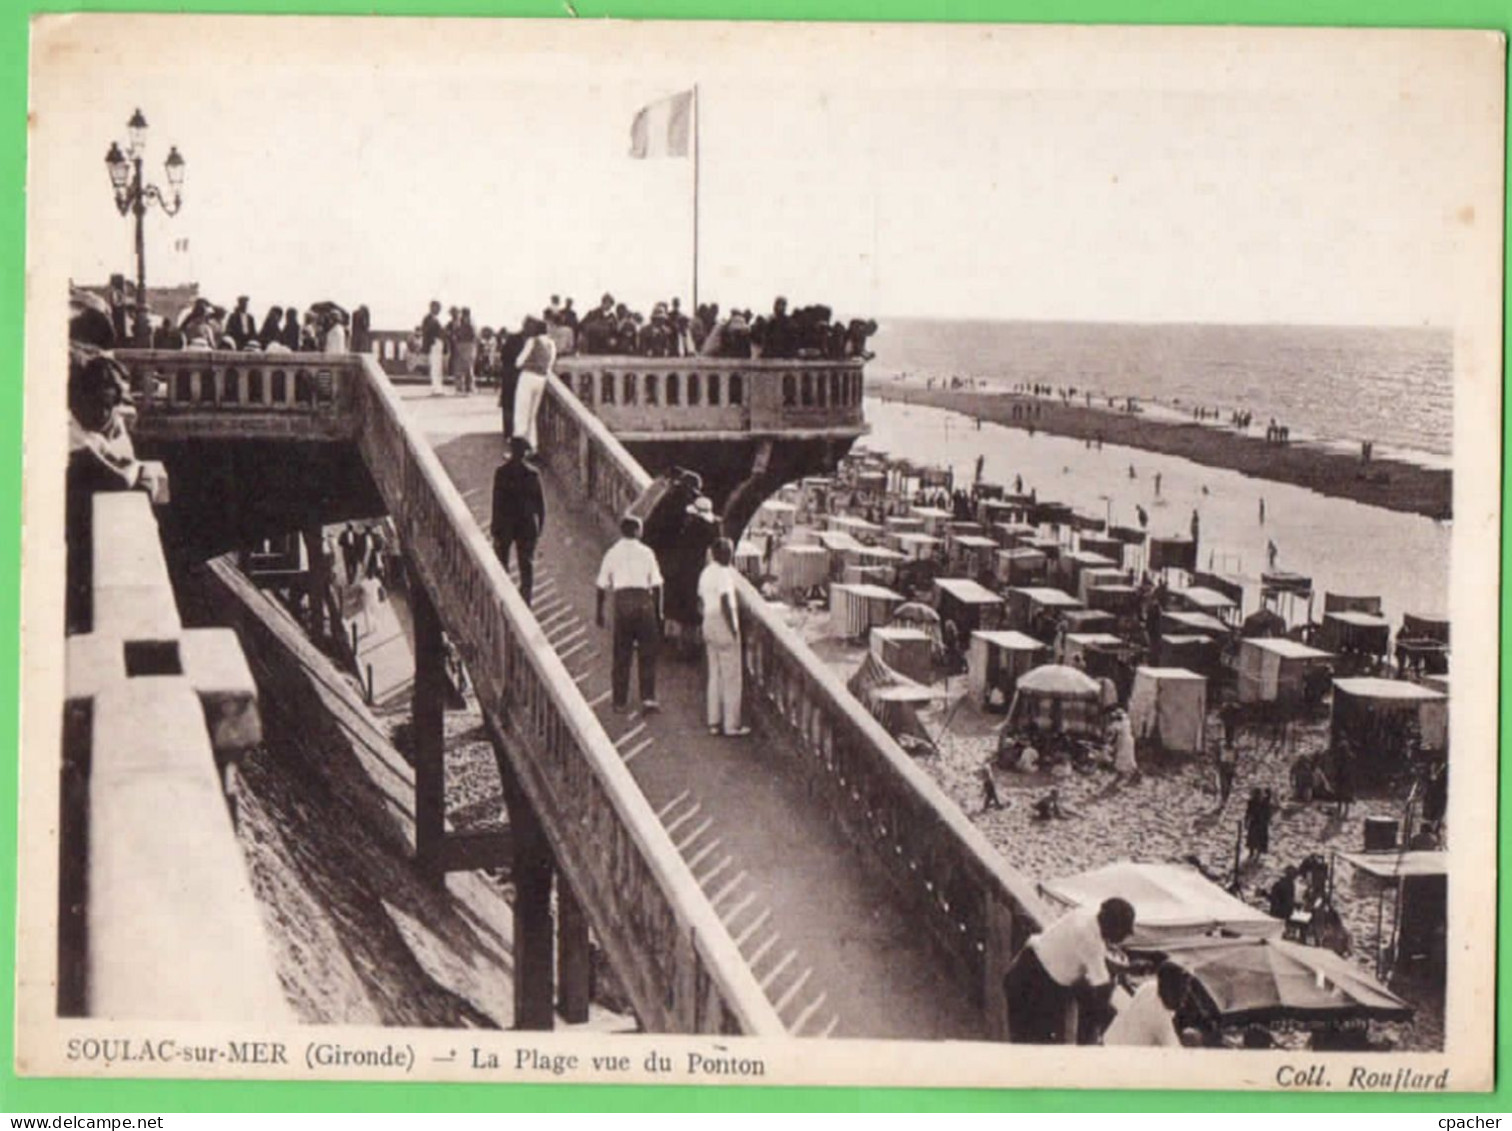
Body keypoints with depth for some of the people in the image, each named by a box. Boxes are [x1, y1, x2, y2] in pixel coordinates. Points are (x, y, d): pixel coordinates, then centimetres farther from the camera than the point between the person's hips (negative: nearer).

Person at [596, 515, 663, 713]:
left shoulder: (612, 553, 6)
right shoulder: (646, 552, 2)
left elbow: (602, 586, 5)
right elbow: (656, 584, 0)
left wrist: (599, 612, 13)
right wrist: (658, 611, 7)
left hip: (622, 602, 1)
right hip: (643, 601, -1)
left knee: (621, 654, 8)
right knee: (647, 653, 5)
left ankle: (620, 700, 11)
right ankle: (648, 698, -1)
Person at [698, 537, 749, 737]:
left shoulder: (706, 572, 13)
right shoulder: (724, 573, -15)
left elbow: (700, 605, 16)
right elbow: (725, 603, -22)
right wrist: (733, 629, -19)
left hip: (709, 624, 9)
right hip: (723, 624, -9)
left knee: (715, 675, 14)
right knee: (731, 677, -3)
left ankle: (714, 722, 16)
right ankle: (731, 725, -1)